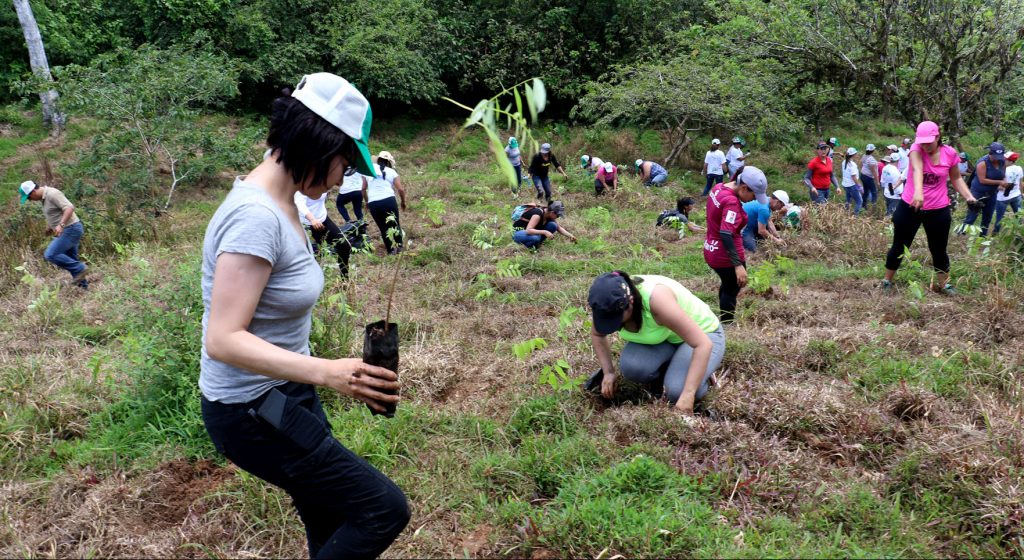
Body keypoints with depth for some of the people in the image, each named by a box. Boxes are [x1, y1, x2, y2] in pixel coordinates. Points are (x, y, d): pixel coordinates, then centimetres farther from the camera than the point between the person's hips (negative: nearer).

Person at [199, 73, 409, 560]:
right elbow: (224, 339, -29)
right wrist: (325, 373, -39)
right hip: (253, 413, -9)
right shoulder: (256, 217, -25)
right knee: (385, 510, -8)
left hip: (285, 393, 10)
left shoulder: (277, 201, 4)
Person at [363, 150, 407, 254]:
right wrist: (403, 202, 15)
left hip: (373, 204, 2)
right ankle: (399, 246, 15)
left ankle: (391, 250, 17)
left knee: (383, 227, 13)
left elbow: (363, 189, 14)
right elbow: (401, 189, 0)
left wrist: (366, 201, 29)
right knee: (395, 223, 15)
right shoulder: (391, 171, 8)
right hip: (388, 200, -2)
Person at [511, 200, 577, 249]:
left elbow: (559, 228, 9)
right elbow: (528, 230, -38)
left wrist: (570, 235, -3)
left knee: (553, 225, -12)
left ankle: (536, 243, 1)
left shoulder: (548, 215, -4)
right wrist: (544, 232, -43)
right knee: (535, 238, -41)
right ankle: (527, 245, -8)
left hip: (531, 230, 8)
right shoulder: (538, 214, -29)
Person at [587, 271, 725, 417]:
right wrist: (608, 371, -11)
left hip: (703, 333, -5)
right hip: (664, 336, 5)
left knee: (677, 391, -30)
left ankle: (700, 373, 3)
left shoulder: (656, 298, -40)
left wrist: (687, 396, -43)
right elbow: (597, 334, 2)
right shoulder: (612, 304, -22)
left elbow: (703, 344, -39)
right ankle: (671, 373, 4)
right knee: (630, 365, -26)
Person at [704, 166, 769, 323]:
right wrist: (738, 265, -39)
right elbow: (726, 235, -36)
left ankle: (724, 321, 41)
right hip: (726, 256, -9)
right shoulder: (731, 202, -27)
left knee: (727, 285, 27)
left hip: (712, 251, 9)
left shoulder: (718, 188, 1)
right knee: (732, 290, 11)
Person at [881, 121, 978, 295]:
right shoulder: (916, 149, -16)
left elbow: (956, 178, 10)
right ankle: (887, 281, 24)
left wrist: (969, 197, -4)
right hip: (910, 206, -2)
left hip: (938, 210, 2)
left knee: (939, 249, 12)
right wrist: (918, 192, -55)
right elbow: (917, 169, -37)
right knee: (899, 246, 9)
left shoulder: (950, 153, -7)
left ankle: (942, 284, 31)